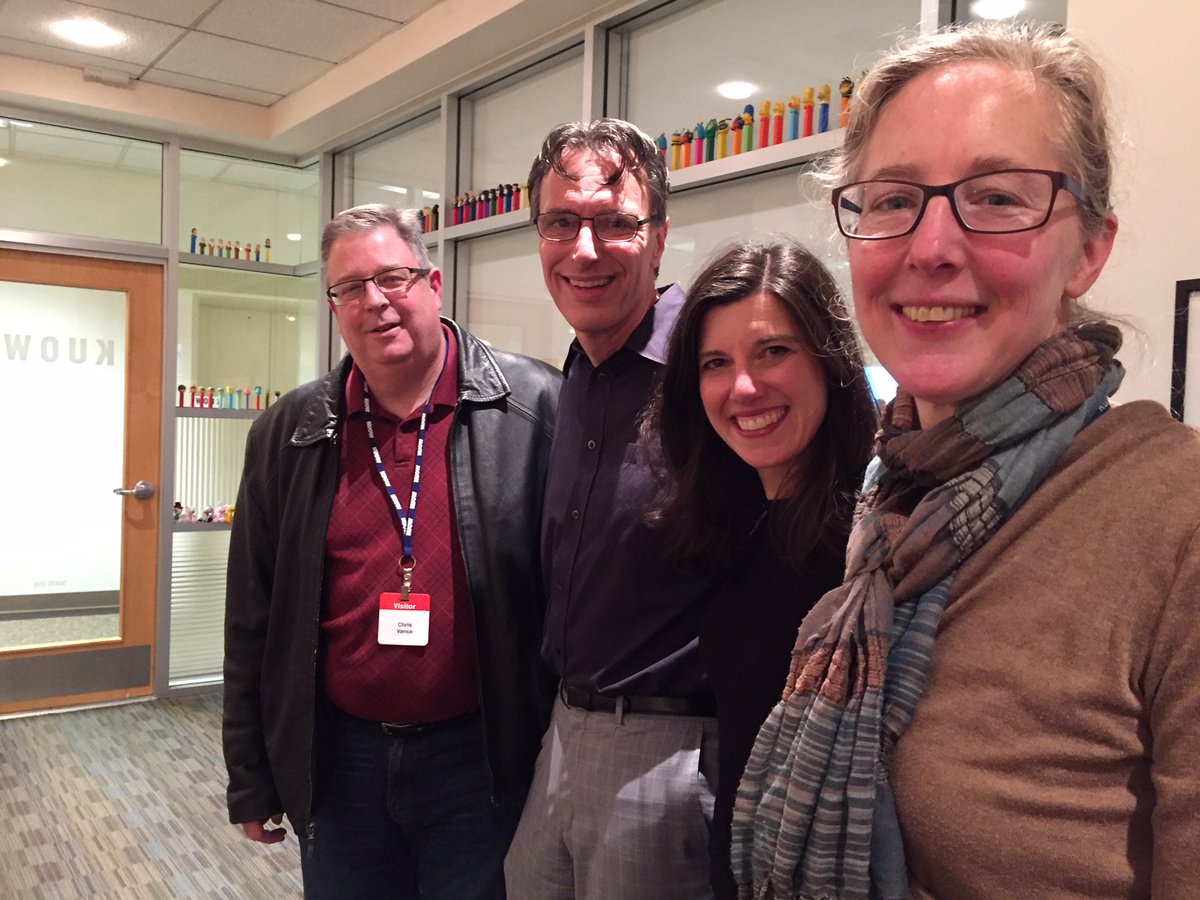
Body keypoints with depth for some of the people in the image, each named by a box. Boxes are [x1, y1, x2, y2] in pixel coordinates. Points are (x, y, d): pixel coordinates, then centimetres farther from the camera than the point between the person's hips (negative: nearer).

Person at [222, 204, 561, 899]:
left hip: (482, 759, -3)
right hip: (337, 760, 4)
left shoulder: (535, 407, -11)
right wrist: (251, 778, 10)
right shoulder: (288, 434, 2)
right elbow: (253, 618, 7)